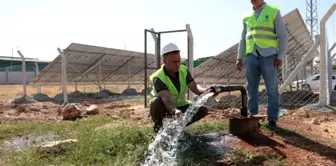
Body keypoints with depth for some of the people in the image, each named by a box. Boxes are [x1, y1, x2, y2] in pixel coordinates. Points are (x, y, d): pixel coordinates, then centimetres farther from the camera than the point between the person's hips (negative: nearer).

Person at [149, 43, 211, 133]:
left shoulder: (184, 71, -9)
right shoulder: (158, 78, -25)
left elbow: (195, 88, -16)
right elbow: (166, 99, -40)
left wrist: (206, 91, -38)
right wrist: (174, 111, -60)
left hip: (181, 106, 5)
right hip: (165, 108, -5)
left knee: (203, 109, -16)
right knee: (156, 102, -37)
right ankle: (158, 125, -8)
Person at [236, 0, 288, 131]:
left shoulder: (274, 12, 5)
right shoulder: (247, 17, 16)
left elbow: (283, 36, 1)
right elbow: (243, 39, 20)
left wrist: (280, 56, -8)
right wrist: (239, 57, 11)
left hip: (268, 55, -3)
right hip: (251, 56, 4)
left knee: (272, 90, -2)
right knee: (251, 88, 3)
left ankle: (272, 120, 4)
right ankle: (252, 116, 11)